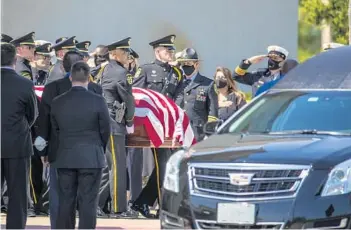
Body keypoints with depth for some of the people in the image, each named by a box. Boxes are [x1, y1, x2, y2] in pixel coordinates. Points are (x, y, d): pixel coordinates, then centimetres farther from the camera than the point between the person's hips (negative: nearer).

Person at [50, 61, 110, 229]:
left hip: (65, 158, 3)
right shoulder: (98, 101, -9)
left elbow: (56, 131, 8)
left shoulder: (57, 102, 0)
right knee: (88, 203, -1)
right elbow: (105, 130, 0)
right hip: (91, 158, -3)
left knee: (65, 202, 7)